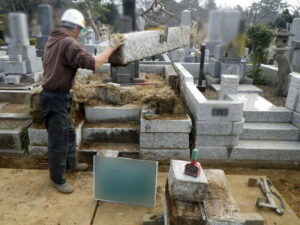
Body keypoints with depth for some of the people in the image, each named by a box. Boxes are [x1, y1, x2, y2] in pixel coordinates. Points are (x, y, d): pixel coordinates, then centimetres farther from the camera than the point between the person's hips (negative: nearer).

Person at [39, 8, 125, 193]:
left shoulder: (53, 41, 11)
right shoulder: (68, 43, -18)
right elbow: (92, 63, -25)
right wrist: (112, 47, -16)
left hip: (58, 96, 10)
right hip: (56, 99, -10)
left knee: (69, 133, 23)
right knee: (58, 141, 3)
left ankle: (70, 163, 43)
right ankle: (58, 179, 21)